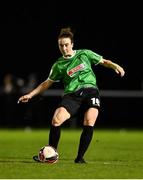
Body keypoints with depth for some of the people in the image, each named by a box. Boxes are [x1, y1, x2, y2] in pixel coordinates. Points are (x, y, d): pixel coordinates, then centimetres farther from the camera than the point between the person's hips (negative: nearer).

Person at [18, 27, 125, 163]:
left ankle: (80, 158, -10)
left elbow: (104, 62, 17)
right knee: (56, 120, -20)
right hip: (71, 94, 1)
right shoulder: (58, 65, 10)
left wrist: (115, 66, -2)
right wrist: (30, 95, 13)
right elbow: (47, 83, 19)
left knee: (89, 122, -22)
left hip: (90, 90, -1)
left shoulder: (85, 54, 8)